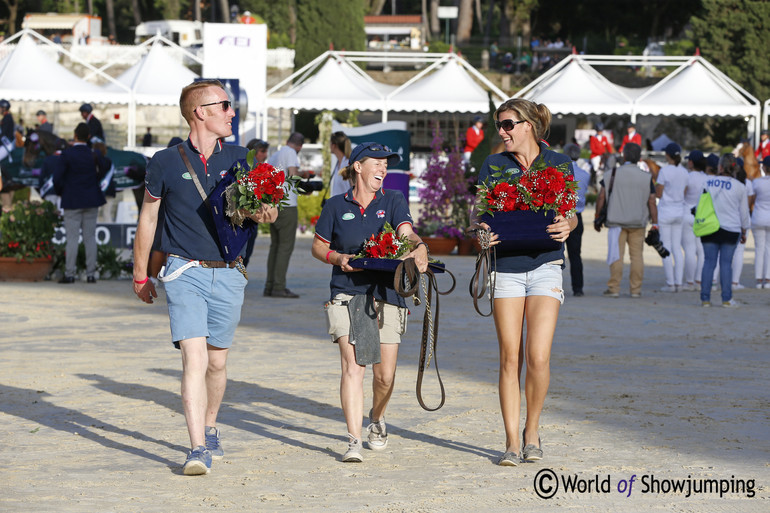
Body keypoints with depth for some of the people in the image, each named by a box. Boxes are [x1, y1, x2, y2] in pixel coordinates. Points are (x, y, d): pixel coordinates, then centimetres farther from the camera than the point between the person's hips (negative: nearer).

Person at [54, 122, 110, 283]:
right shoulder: (94, 154, -1)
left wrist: (60, 192, 4)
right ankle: (91, 274, 7)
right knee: (90, 237, 6)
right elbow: (106, 166, 22)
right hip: (91, 200, 3)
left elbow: (57, 177, -14)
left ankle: (69, 274, -1)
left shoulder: (67, 154, -13)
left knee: (72, 238, -1)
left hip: (72, 200, -3)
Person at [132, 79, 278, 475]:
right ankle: (198, 450, -19)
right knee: (194, 357, -16)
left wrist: (264, 213, -22)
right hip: (185, 273, -3)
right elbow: (147, 220, 8)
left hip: (228, 274, 3)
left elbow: (260, 204, 4)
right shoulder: (166, 163, -2)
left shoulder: (239, 159, 7)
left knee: (217, 361, 12)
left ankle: (210, 430, 36)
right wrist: (140, 276, 13)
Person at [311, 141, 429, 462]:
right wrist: (337, 258, -5)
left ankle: (377, 419, 34)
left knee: (385, 374, 3)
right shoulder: (336, 206, 8)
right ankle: (354, 441, -16)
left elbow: (406, 232, -7)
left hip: (387, 295, 1)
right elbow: (317, 246, 16)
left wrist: (419, 248, -29)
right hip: (347, 294, -1)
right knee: (353, 367, -15)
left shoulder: (393, 201, 8)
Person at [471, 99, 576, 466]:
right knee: (509, 358, 0)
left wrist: (567, 226, -15)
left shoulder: (558, 164, 4)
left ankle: (532, 430, 11)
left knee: (537, 356, -11)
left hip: (545, 264, -1)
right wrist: (480, 229, -16)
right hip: (506, 266, 1)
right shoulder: (493, 166, 7)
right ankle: (511, 442, 7)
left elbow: (570, 215, 8)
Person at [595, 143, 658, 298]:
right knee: (637, 255, 6)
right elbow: (652, 202, 0)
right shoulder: (646, 177, 1)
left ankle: (614, 288, -3)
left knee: (616, 255, 0)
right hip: (638, 223, 1)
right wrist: (655, 224, 5)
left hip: (617, 221, -1)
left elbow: (601, 197, -1)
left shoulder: (613, 174, -2)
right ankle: (636, 289, 5)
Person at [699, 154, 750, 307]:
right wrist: (744, 231, 16)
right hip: (731, 229, -1)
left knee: (709, 262, 3)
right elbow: (744, 212, 4)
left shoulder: (708, 182, 1)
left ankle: (705, 298, 1)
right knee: (726, 263, 1)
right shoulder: (739, 187, -3)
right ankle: (727, 299, 0)